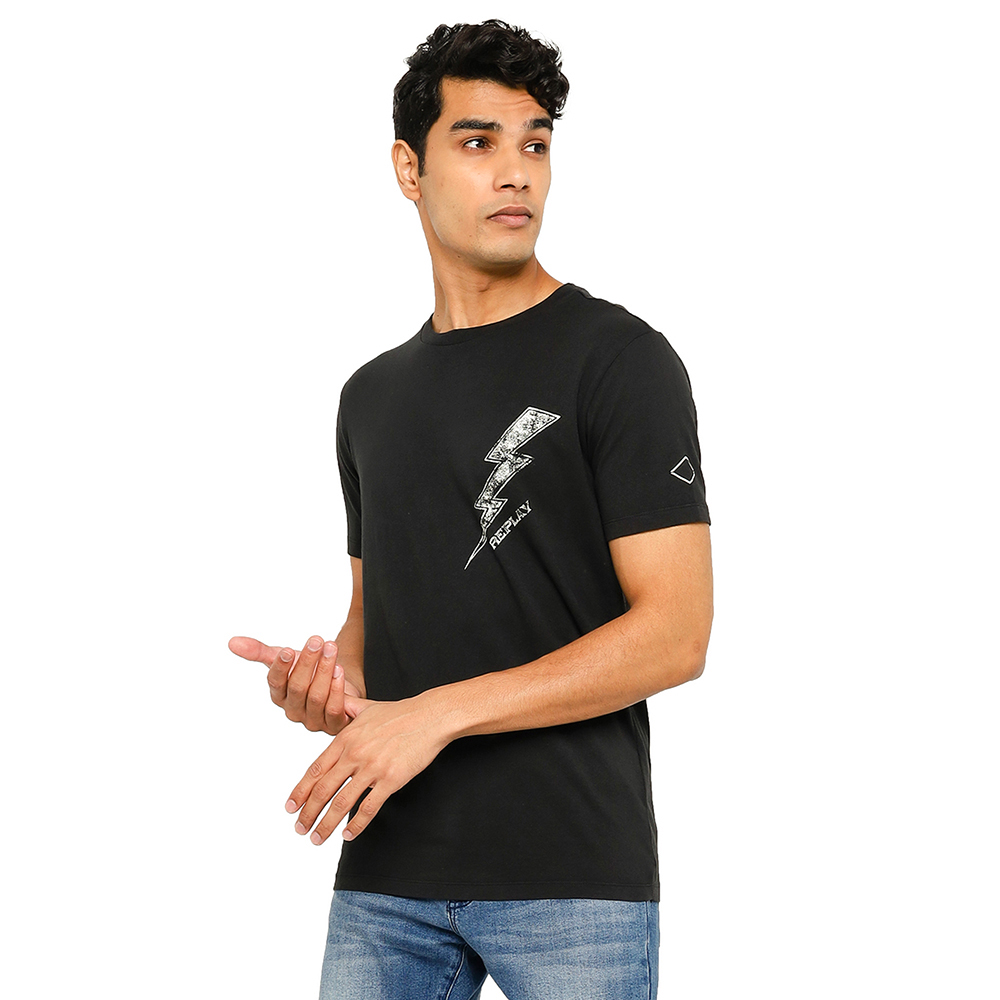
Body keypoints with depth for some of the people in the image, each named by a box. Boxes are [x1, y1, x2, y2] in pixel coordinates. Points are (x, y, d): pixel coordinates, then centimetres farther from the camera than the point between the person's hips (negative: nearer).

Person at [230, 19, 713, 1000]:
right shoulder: (373, 395, 16)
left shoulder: (619, 359, -4)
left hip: (574, 879, -5)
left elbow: (675, 634, -11)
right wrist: (332, 680, 0)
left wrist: (436, 713, -17)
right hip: (386, 876, 5)